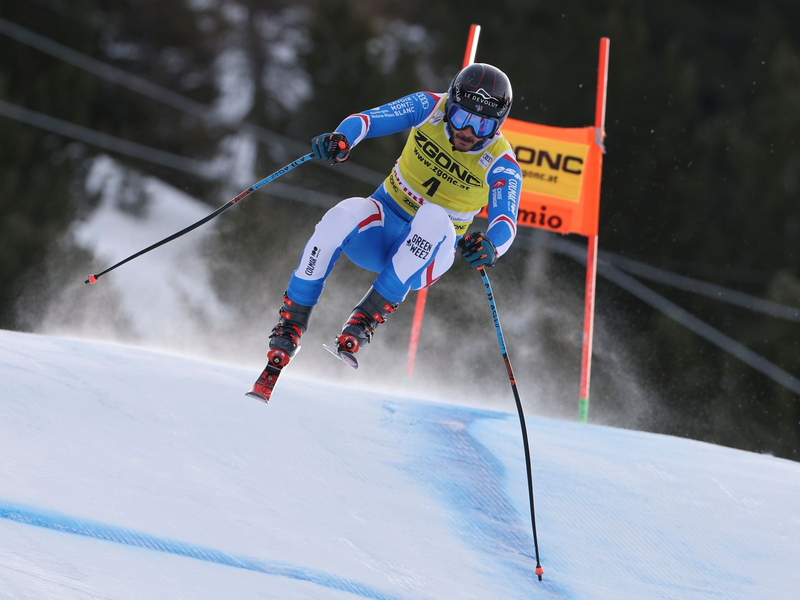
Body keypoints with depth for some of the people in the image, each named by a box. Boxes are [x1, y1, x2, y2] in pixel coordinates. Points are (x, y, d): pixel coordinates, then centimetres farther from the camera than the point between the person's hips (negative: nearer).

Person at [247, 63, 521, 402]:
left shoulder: (501, 166, -13)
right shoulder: (430, 108, -7)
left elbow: (506, 225, -25)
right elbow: (371, 119, -17)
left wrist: (490, 247, -50)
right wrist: (342, 139, -40)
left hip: (427, 255, -1)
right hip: (382, 225, 2)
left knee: (434, 217, -37)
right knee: (344, 215, -34)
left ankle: (366, 321, -36)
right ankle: (290, 326, -26)